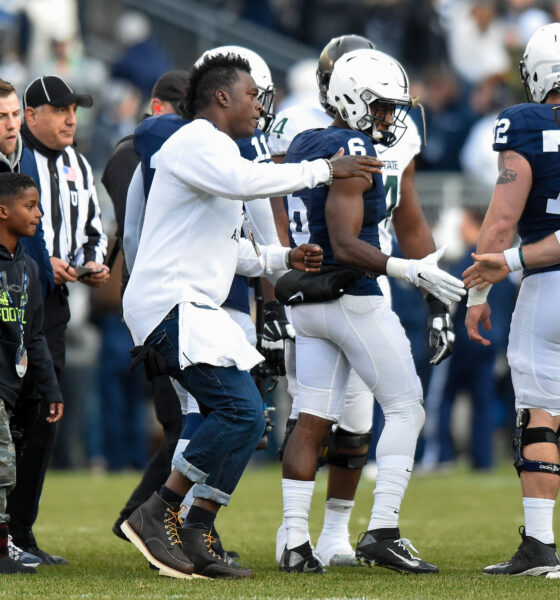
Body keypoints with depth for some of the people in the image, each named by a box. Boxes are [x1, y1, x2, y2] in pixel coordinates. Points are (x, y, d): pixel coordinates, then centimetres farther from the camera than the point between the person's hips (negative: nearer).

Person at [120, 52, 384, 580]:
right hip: (170, 304, -11)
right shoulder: (195, 145, -8)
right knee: (241, 412, -17)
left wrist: (283, 259, 18)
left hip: (194, 309, 11)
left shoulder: (213, 151, 24)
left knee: (237, 419, 7)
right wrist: (324, 170, -19)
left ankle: (195, 539, 8)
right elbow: (245, 181, -27)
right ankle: (157, 516, -12)